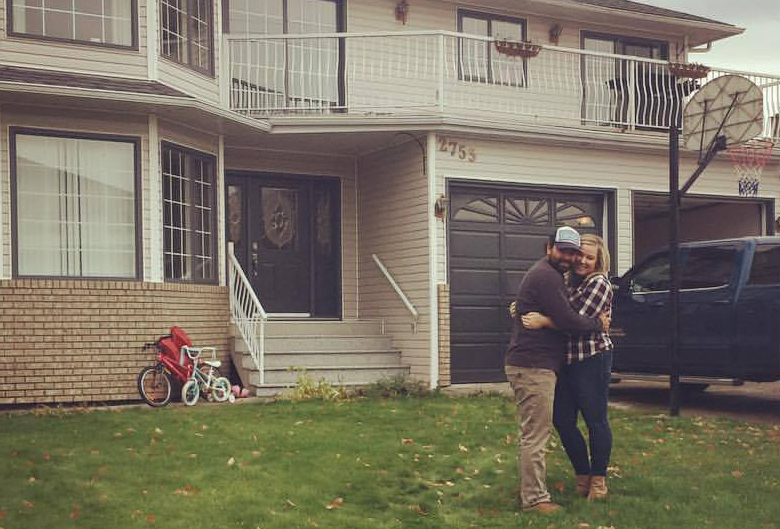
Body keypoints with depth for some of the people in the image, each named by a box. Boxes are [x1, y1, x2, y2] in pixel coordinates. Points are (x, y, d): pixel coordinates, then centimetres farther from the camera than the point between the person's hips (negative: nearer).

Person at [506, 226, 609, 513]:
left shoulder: (547, 274, 19)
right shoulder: (546, 276, -16)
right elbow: (567, 320, -19)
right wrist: (598, 324, -5)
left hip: (528, 364, 12)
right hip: (533, 367, -12)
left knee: (531, 432, 19)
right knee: (536, 434, -8)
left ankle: (530, 491, 31)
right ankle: (535, 498, -4)